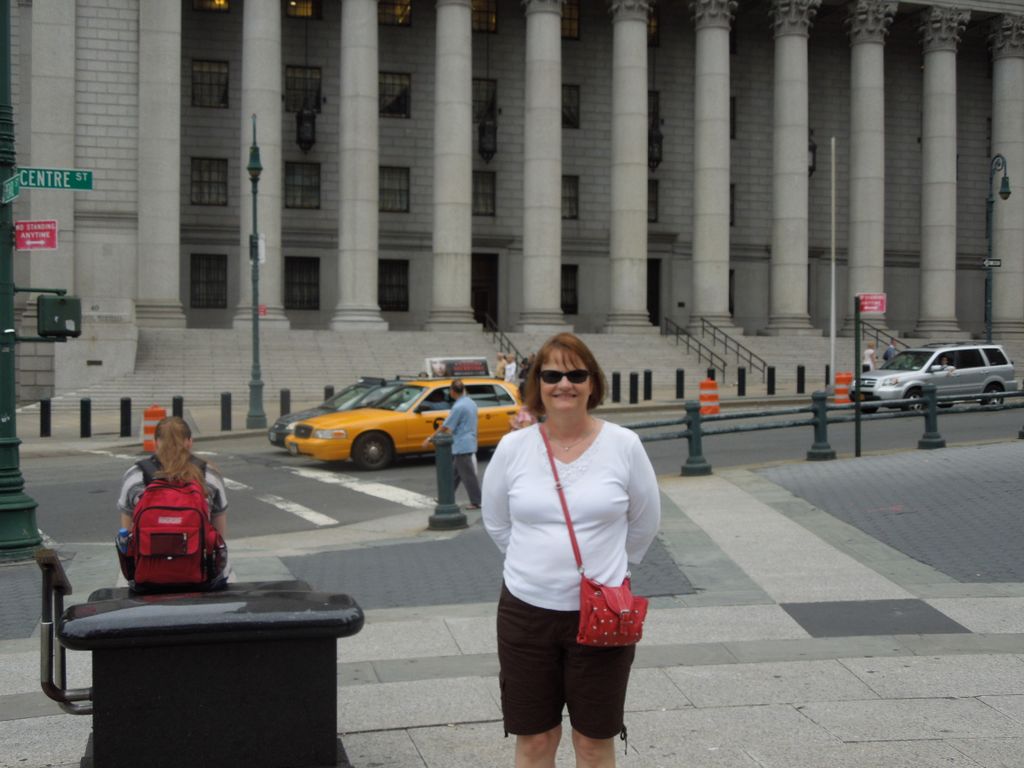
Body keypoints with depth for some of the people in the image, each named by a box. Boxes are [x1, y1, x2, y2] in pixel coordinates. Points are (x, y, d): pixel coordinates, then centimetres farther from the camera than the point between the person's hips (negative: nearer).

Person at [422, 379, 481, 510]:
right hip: (469, 443, 9)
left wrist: (430, 439, -6)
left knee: (467, 475, -3)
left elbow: (446, 426, -15)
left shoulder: (458, 407, -20)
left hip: (462, 446, -9)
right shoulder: (471, 403, 8)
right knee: (454, 472, 17)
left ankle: (477, 502, 1)